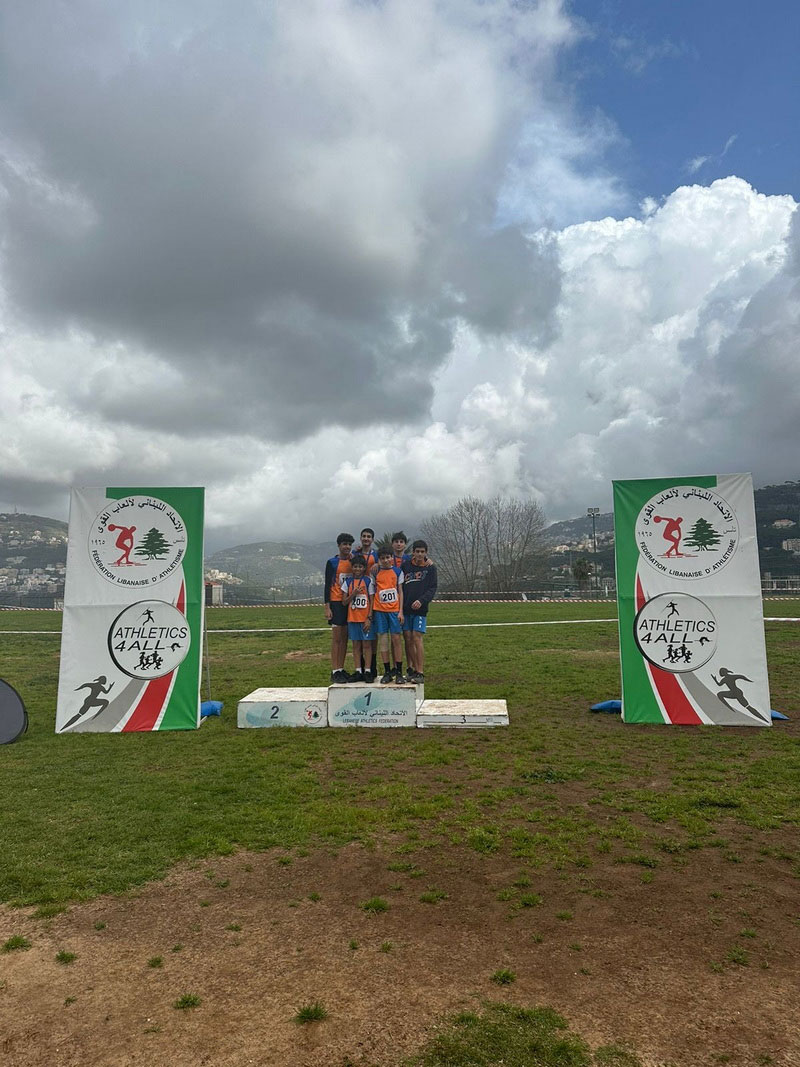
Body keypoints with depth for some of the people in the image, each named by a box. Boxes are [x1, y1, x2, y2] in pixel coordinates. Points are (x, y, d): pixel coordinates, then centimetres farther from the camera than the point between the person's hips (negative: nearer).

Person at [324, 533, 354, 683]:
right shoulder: (332, 562, -2)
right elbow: (327, 585, -5)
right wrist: (327, 607, -10)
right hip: (336, 602, -5)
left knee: (345, 638, 8)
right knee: (336, 638, -4)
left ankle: (341, 669, 15)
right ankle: (335, 671, -1)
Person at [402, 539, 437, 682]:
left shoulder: (430, 568, 4)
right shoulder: (405, 566, 8)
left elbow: (432, 588, -2)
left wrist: (421, 600, -18)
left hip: (420, 609, -2)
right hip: (405, 608, 2)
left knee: (417, 638, -8)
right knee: (407, 639, 4)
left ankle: (420, 672, -5)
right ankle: (411, 669, 15)